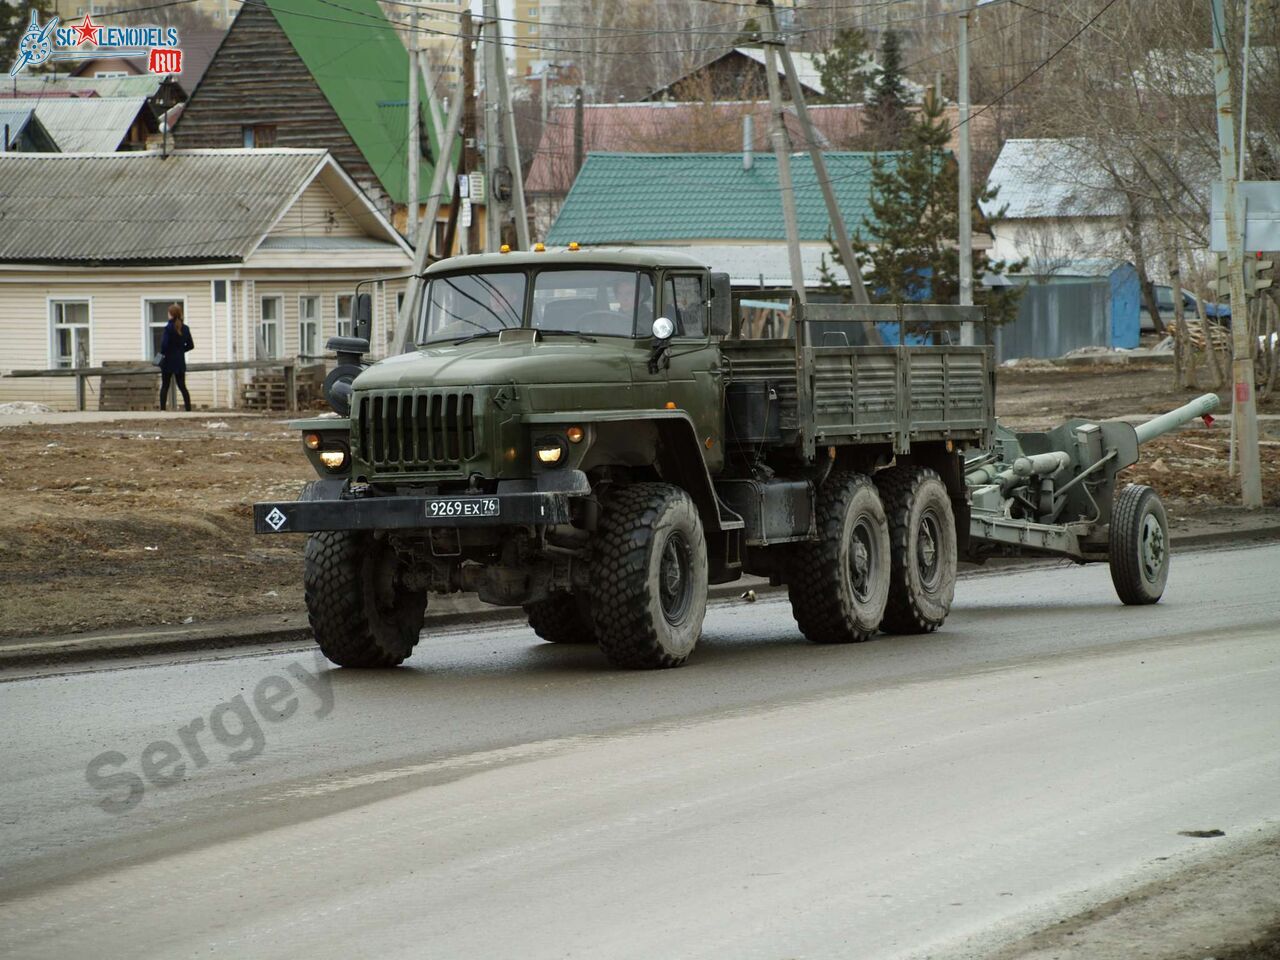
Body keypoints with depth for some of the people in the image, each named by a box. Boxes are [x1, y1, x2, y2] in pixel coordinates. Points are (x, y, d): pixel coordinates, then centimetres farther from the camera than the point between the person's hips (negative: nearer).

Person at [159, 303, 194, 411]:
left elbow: (164, 344, -19)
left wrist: (163, 353, -2)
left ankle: (162, 409, 2)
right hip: (180, 362, 5)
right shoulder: (185, 328, 3)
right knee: (182, 386, 9)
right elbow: (190, 345, 7)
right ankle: (188, 409, 2)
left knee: (165, 386, 5)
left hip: (168, 361, -5)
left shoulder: (169, 328, -14)